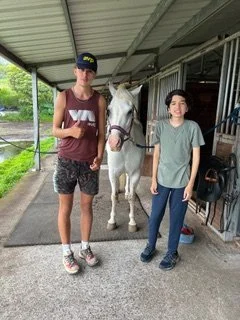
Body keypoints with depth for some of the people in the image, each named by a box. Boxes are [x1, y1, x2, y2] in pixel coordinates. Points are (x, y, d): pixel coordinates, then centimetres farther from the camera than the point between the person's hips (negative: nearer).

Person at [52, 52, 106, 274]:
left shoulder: (99, 100, 1)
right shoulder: (64, 97, -2)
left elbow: (101, 133, 2)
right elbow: (55, 130, -1)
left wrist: (99, 157, -12)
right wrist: (70, 131, -23)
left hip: (89, 163, 2)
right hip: (66, 161, -1)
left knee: (87, 206, 13)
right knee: (65, 207, 9)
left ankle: (85, 247, 33)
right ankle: (67, 252, 27)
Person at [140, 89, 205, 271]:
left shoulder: (193, 127, -7)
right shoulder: (161, 126, -2)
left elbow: (196, 157, -5)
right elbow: (156, 154, 1)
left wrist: (190, 184, -8)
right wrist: (153, 179, -1)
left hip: (181, 182, -1)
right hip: (162, 180, 2)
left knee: (176, 218, 11)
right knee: (155, 216, 11)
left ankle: (172, 253, 31)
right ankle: (151, 246, 35)